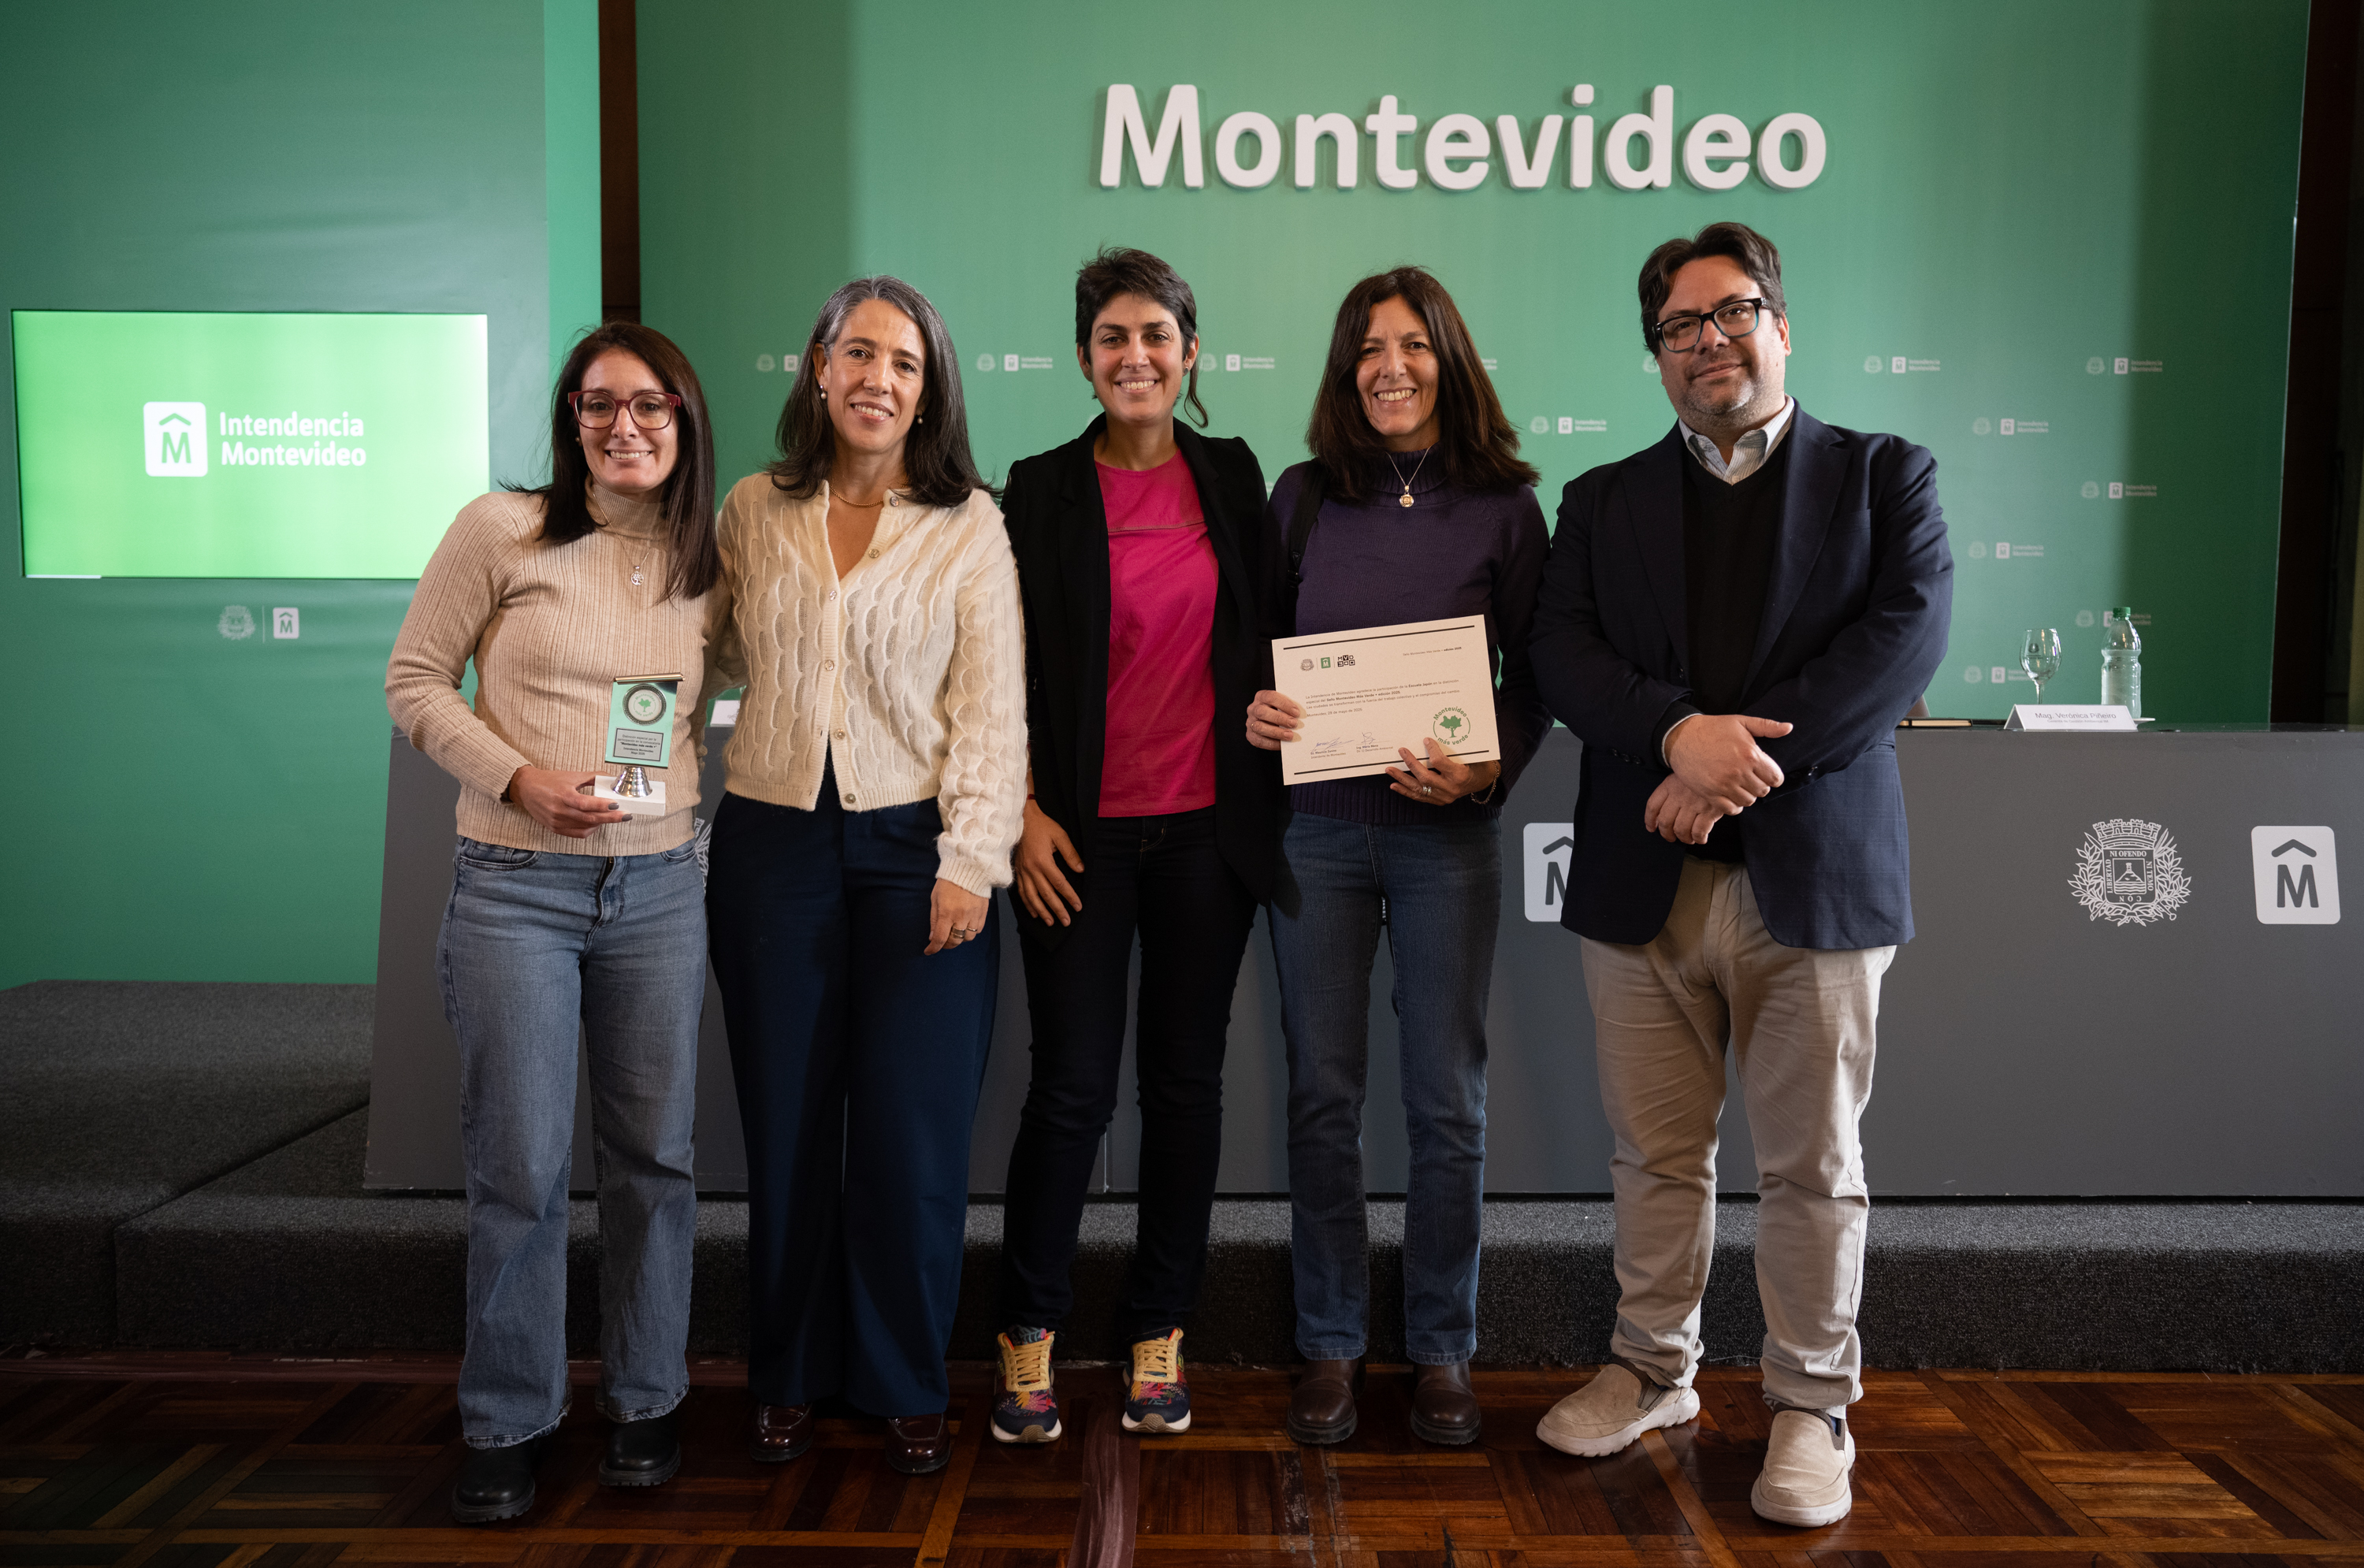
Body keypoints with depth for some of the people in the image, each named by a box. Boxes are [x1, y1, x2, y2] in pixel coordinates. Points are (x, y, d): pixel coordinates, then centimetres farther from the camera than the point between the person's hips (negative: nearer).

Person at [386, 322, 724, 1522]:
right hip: (515, 888, -3)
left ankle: (645, 1400, 26)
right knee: (520, 1167, 2)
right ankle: (507, 1424, 20)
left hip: (659, 885, 3)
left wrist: (680, 790, 4)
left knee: (655, 1154, 9)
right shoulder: (501, 531, -3)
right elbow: (415, 680, -1)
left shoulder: (704, 566, 7)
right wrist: (517, 777, -13)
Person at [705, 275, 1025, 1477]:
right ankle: (789, 1377, 26)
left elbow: (992, 708, -4)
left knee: (915, 1128, 1)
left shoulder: (969, 525, 0)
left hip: (916, 846, -2)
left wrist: (971, 861, -11)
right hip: (772, 839, 2)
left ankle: (907, 1386, 19)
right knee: (786, 1117, 9)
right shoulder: (753, 512, 8)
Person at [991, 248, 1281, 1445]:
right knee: (1073, 1085, -1)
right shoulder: (1041, 492, 1)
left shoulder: (1233, 477, 8)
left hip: (1208, 827, 3)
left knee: (1186, 1080, 8)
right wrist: (1025, 812, -7)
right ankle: (1029, 1334, 18)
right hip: (1083, 832, -2)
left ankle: (1157, 1333, 22)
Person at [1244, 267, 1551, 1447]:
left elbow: (1535, 678, 3)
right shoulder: (1302, 498, 7)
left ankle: (1441, 1352, 20)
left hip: (1444, 832, -1)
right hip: (1316, 826, 1)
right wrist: (1253, 708, -10)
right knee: (1322, 1094, 6)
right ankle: (1329, 1346, 21)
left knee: (1448, 1103, 4)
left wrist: (1487, 772, -14)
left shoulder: (1503, 507, 2)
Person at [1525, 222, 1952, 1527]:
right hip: (1643, 880, 2)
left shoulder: (1882, 476, 8)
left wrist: (1744, 761, -17)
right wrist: (1680, 730, -19)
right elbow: (1561, 653, 0)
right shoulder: (1604, 500, 14)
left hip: (1814, 875, -2)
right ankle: (1653, 1371, 28)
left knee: (1814, 1165, 6)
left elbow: (1907, 632, -8)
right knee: (1657, 1155, 11)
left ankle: (1811, 1408, 21)